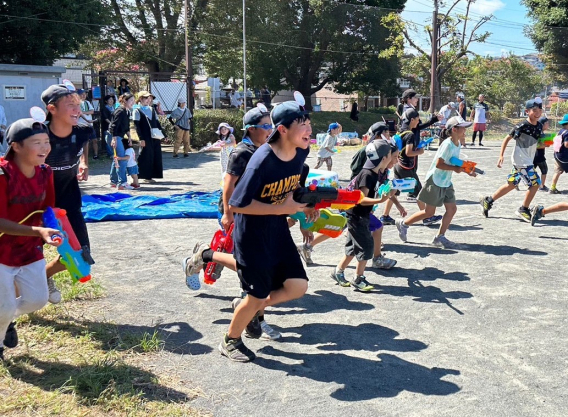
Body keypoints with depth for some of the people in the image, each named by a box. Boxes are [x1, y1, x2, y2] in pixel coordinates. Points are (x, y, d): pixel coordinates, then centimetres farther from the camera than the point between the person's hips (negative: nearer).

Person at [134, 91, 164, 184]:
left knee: (156, 156, 5)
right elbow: (137, 126, -7)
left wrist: (162, 134, 11)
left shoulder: (152, 109, 18)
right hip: (146, 138, -6)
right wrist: (141, 139, -14)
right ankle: (146, 176, 3)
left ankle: (150, 176, 13)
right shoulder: (137, 111, -1)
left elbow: (157, 123, 19)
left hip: (155, 137, 6)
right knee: (146, 156, -5)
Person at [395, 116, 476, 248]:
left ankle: (440, 237, 13)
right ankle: (403, 223, 18)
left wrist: (465, 170, 4)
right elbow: (439, 164, -25)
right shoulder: (447, 144, -22)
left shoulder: (457, 144, 5)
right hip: (435, 181, -9)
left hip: (446, 183, 9)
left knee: (452, 209, 4)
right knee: (429, 212, 1)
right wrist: (455, 168, -22)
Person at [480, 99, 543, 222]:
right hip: (520, 160, -8)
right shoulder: (522, 126, -16)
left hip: (528, 161, 8)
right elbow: (507, 138, -11)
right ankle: (523, 209, 5)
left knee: (512, 184, 13)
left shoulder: (539, 126, 5)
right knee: (535, 183, -10)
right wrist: (501, 155, -15)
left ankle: (488, 201, 23)